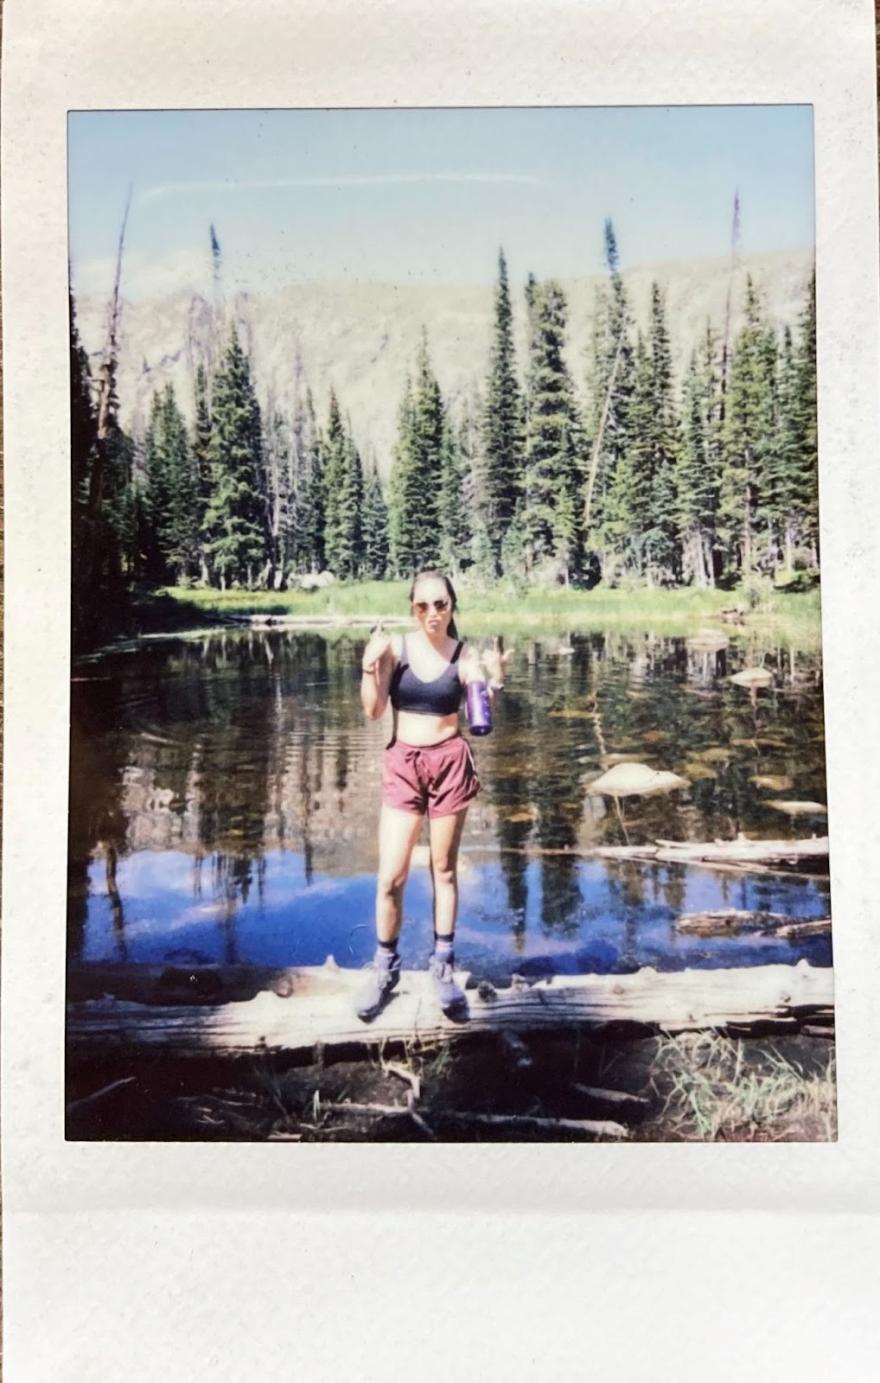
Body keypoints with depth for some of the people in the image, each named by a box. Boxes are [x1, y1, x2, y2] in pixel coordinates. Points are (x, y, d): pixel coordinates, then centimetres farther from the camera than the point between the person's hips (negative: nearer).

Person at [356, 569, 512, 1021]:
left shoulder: (466, 656, -3)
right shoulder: (395, 647, -3)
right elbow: (373, 711, -6)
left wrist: (495, 680, -22)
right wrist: (369, 664, -19)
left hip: (450, 763, 0)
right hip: (403, 764, 0)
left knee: (444, 869, 10)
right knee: (390, 877, -1)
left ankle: (443, 965, 23)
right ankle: (385, 967, 17)